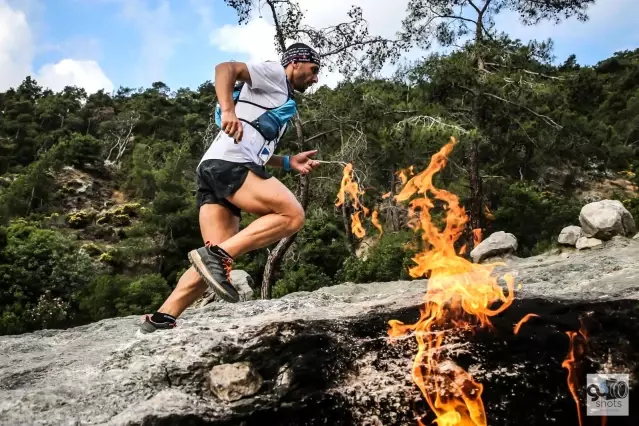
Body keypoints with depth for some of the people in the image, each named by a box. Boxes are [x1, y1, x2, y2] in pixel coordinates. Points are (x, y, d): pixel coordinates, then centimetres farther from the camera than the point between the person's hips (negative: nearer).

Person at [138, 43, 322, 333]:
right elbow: (226, 68, -8)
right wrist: (228, 110, -23)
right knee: (292, 215, -15)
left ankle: (161, 320, -3)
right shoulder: (273, 73, 9)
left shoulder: (280, 100, 36)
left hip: (214, 169, 9)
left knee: (217, 263, 2)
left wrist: (289, 162, 24)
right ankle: (217, 255, -22)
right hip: (229, 165, -9)